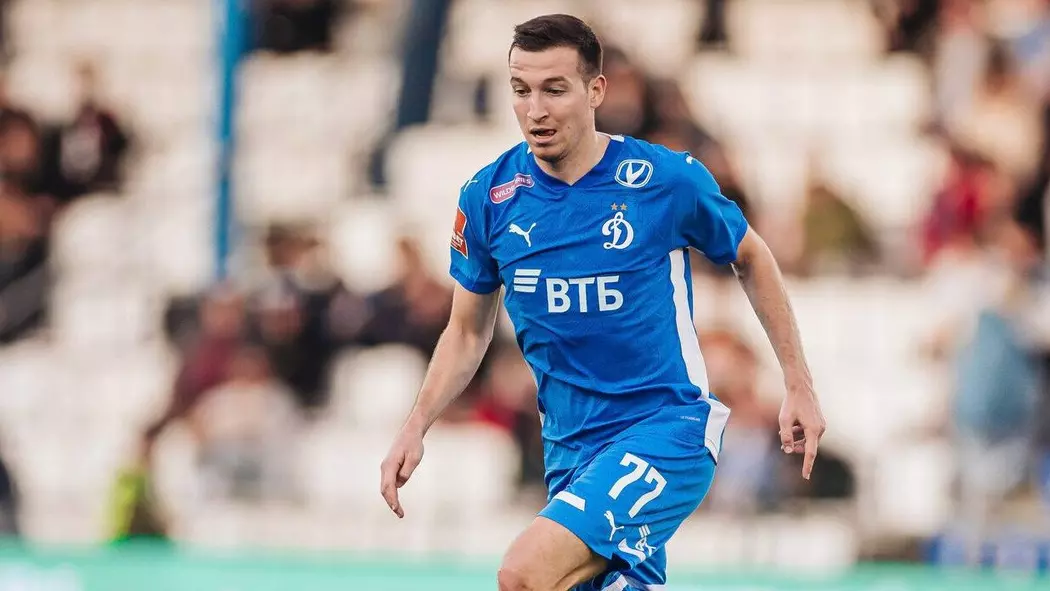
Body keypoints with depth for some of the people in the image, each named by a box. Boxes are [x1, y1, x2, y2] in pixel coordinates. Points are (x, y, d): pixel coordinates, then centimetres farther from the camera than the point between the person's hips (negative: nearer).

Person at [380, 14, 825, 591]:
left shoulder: (667, 180, -11)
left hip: (667, 429, -5)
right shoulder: (487, 198, -2)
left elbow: (751, 258, 8)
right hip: (568, 448, 5)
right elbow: (468, 332, 12)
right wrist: (415, 428, -1)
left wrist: (799, 386, 8)